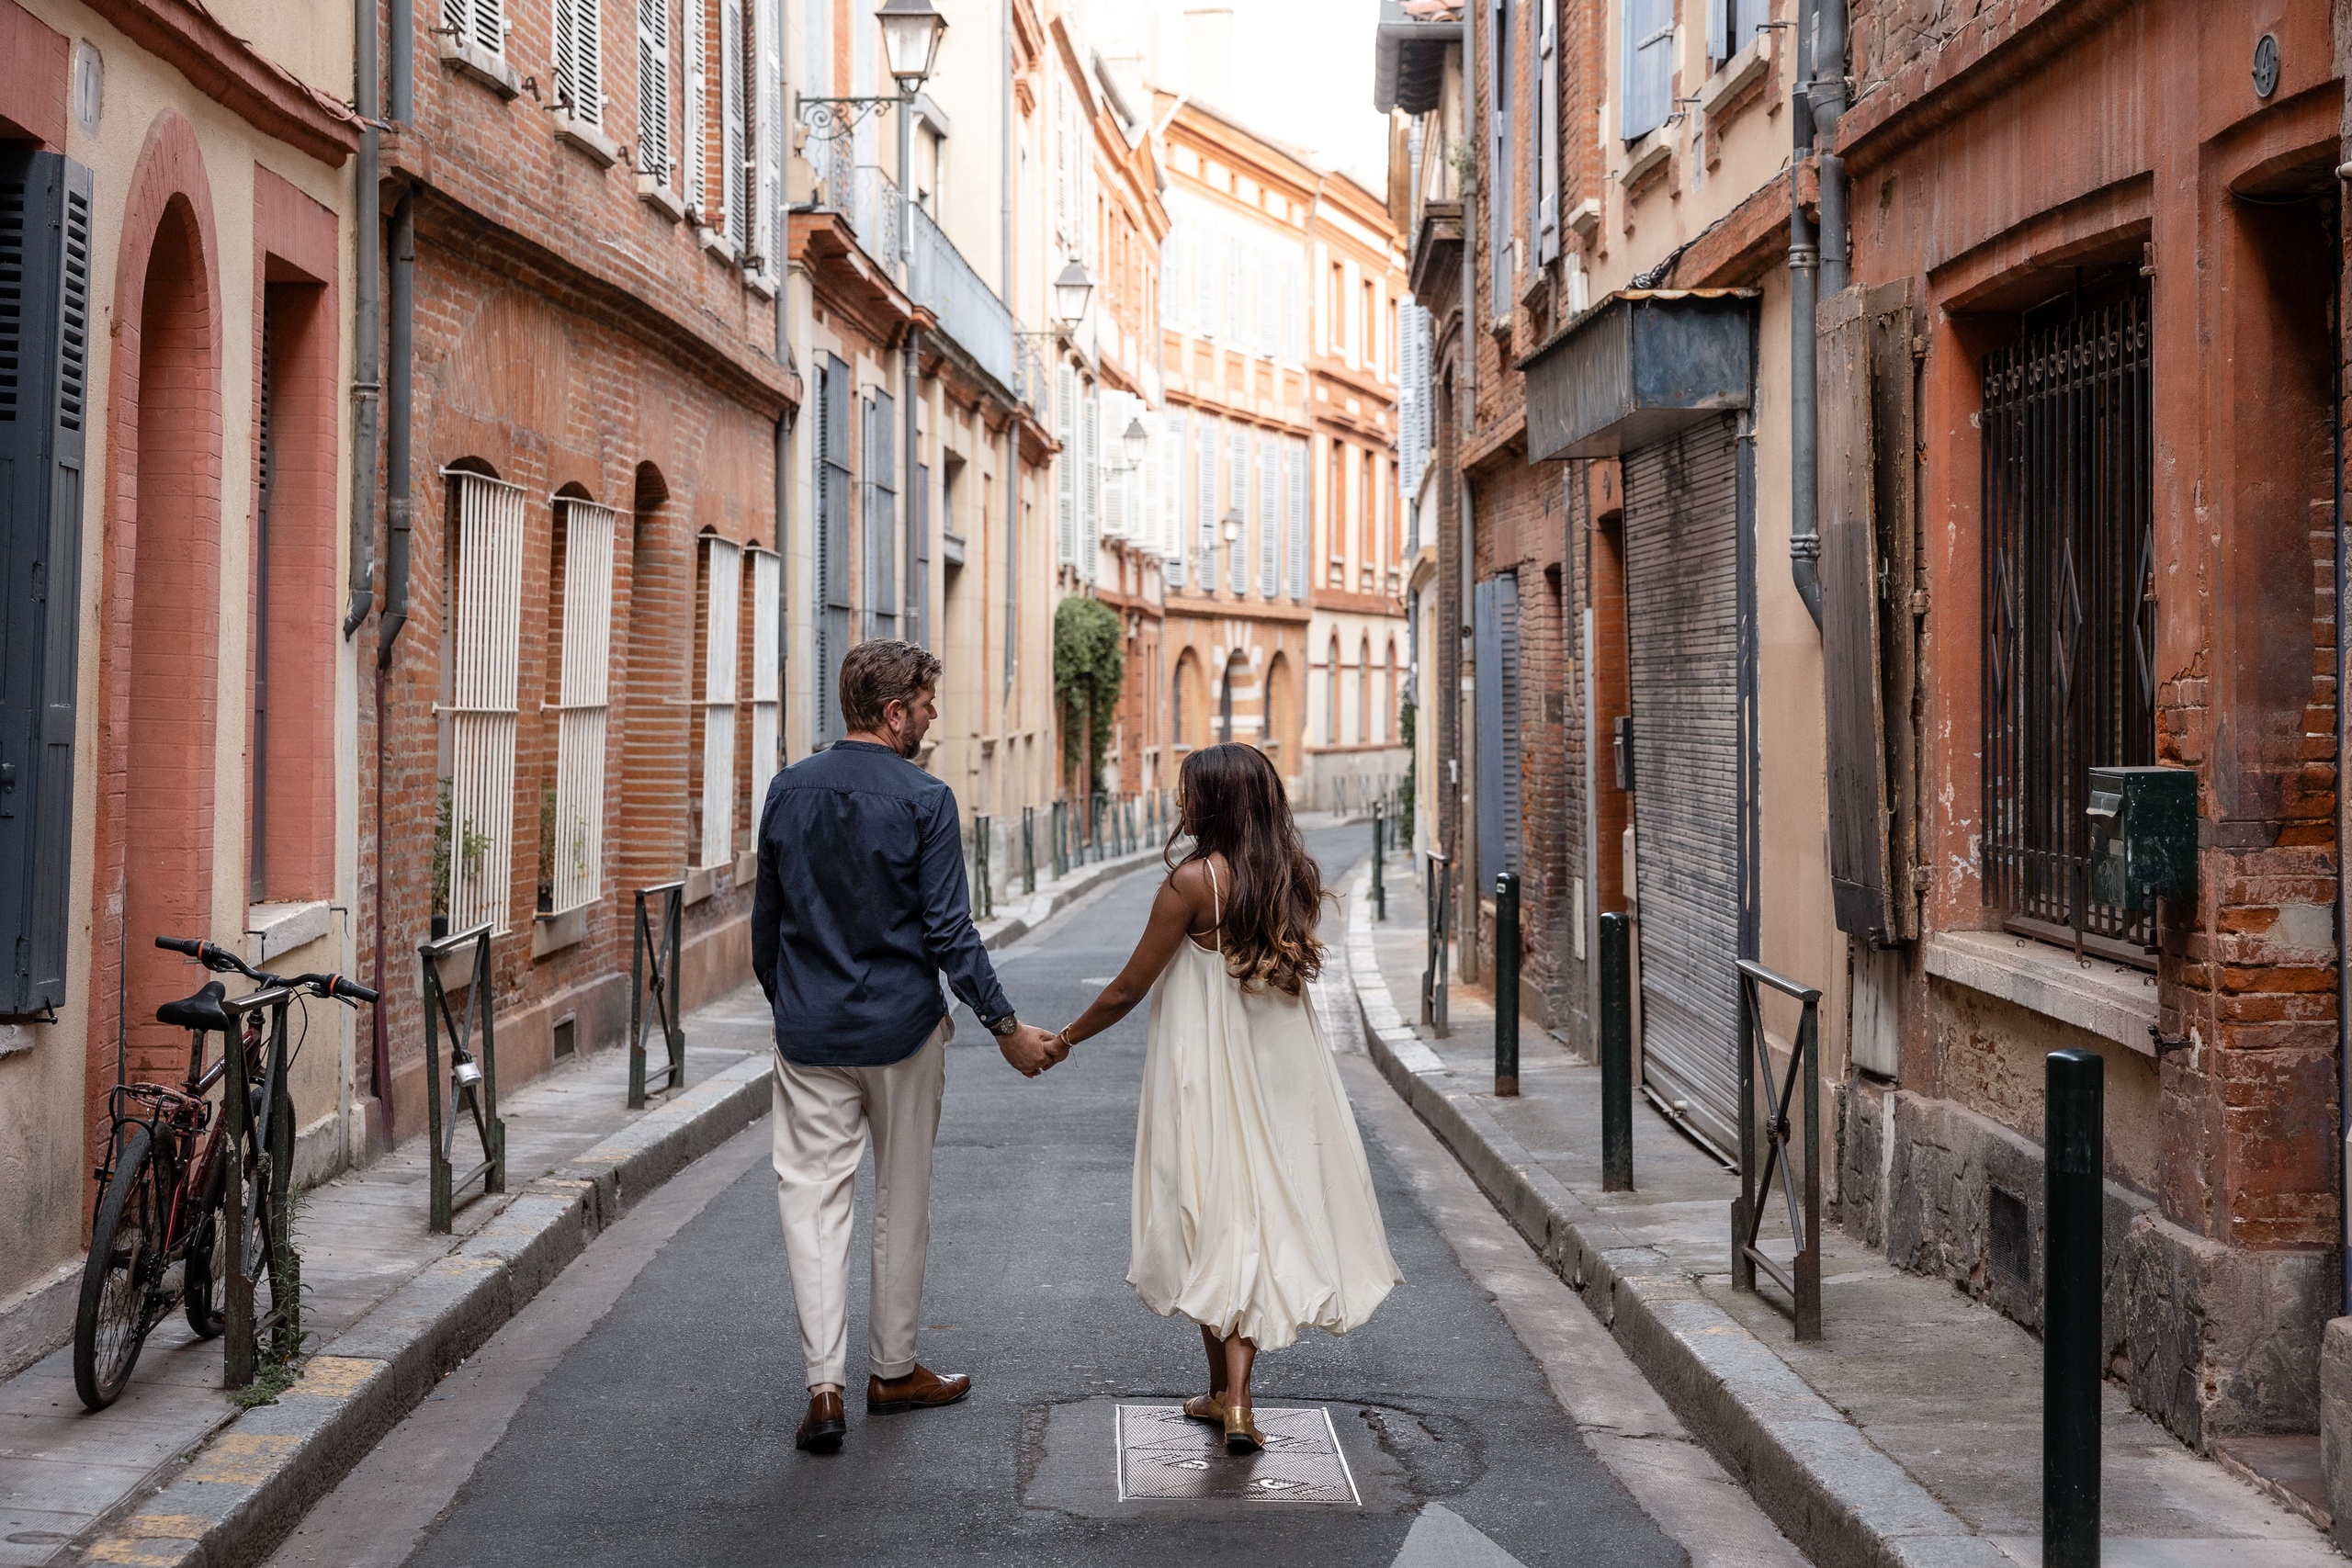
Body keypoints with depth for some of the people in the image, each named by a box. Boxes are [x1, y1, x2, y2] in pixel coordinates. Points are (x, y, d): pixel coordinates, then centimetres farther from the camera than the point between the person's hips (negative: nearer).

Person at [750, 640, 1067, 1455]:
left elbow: (766, 919, 10)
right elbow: (949, 933, -15)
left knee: (813, 1193, 4)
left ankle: (824, 1384, -5)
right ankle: (891, 1369, 24)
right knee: (902, 1200, 12)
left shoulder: (789, 789, 2)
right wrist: (1006, 1028, -9)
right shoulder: (924, 799, -13)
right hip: (901, 1030, -3)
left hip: (809, 1030, 3)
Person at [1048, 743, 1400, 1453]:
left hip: (1207, 1072, -5)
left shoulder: (1194, 881, -14)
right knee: (1264, 1219, 8)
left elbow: (1131, 987, -9)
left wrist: (1064, 1039, 4)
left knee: (1211, 1226, 8)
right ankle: (1235, 1398, 5)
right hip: (1283, 1068, 5)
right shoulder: (1295, 878, 2)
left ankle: (1225, 1389, 14)